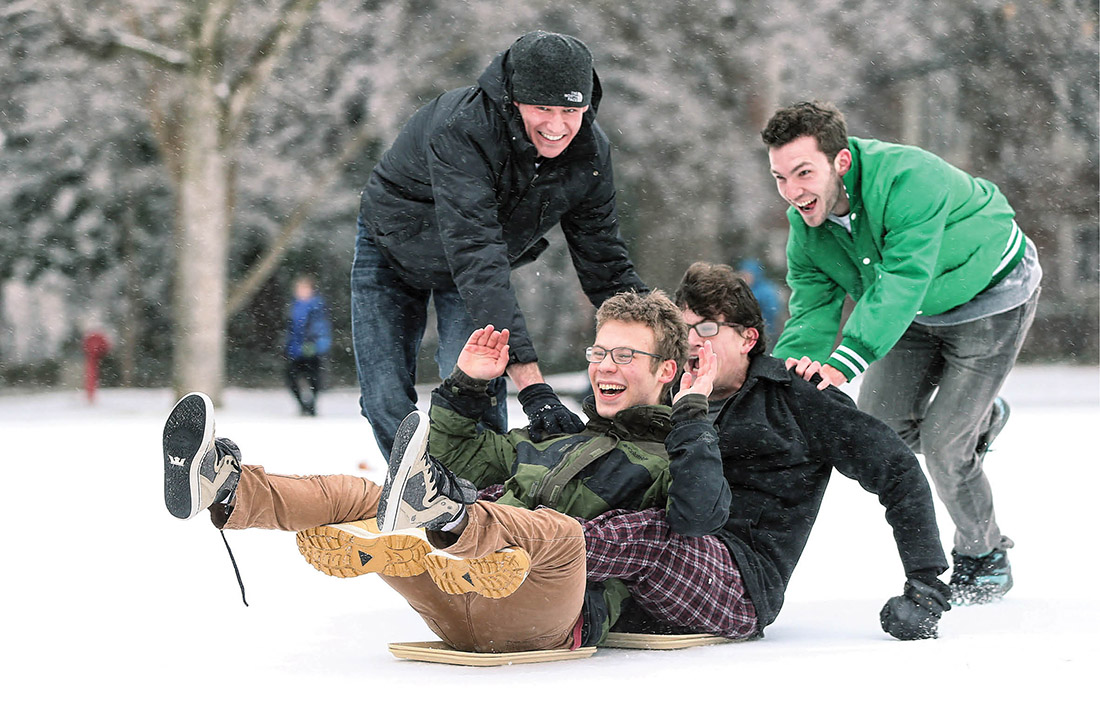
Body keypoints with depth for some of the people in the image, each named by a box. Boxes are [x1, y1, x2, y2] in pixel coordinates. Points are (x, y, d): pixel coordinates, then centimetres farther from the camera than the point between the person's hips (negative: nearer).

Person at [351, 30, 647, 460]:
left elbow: (606, 267, -13)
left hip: (483, 264, 3)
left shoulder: (590, 154, -24)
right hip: (392, 251, -3)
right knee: (385, 403, -4)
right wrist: (531, 383, -57)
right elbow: (475, 261, -49)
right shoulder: (460, 130, -42)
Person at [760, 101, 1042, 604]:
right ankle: (981, 418, 29)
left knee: (942, 446, -12)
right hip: (919, 314, 7)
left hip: (991, 302, -7)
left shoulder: (907, 180, -39)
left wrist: (843, 361, -60)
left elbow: (900, 284, -48)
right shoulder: (806, 229, -15)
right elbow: (812, 311, -17)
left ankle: (984, 555, 15)